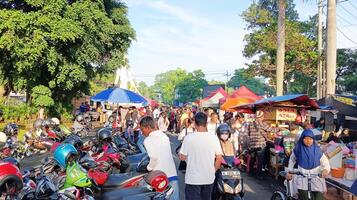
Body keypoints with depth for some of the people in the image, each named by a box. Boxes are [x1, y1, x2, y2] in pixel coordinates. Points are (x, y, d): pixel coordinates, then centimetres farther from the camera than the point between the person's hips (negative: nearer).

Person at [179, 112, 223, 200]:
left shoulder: (189, 137, -13)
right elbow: (219, 158, -2)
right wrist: (213, 171, 12)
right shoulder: (214, 138, -6)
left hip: (193, 179, -3)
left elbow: (182, 157, -7)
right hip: (209, 178, 3)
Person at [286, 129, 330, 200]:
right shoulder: (298, 149, -2)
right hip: (303, 180, 0)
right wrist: (289, 171, 10)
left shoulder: (317, 150, -4)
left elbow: (325, 163, -4)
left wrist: (325, 170, -26)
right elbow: (292, 160, 15)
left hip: (316, 179, 0)